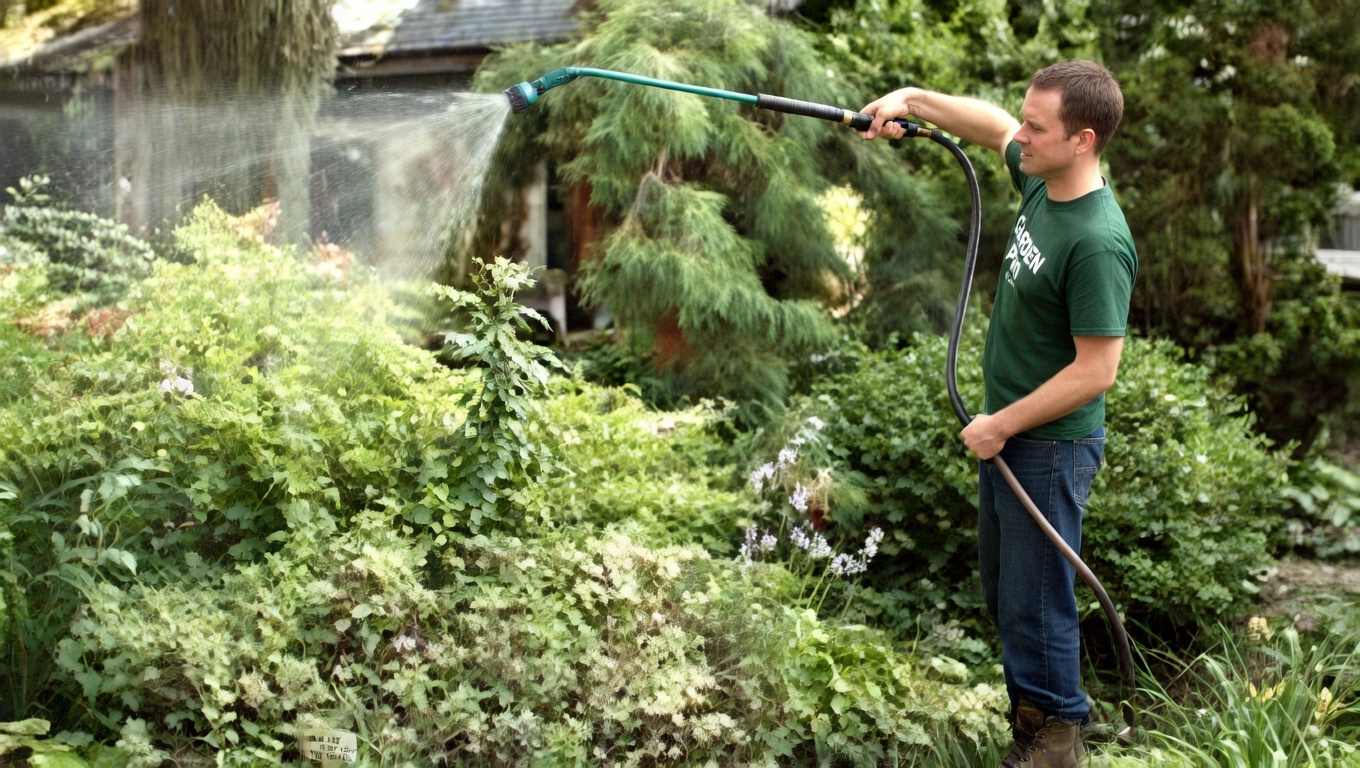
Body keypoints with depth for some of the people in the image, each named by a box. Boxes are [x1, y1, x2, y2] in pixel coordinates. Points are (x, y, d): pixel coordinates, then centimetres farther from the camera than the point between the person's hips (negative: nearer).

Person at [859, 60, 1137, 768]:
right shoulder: (1041, 178, -3)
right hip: (1008, 427, 9)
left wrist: (1002, 425, -18)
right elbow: (994, 126, 18)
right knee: (1002, 589, 22)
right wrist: (913, 99, 5)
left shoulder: (1096, 243, -28)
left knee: (1034, 602, 3)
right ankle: (1028, 701, 39)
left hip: (1050, 445, -9)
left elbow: (1096, 370, -26)